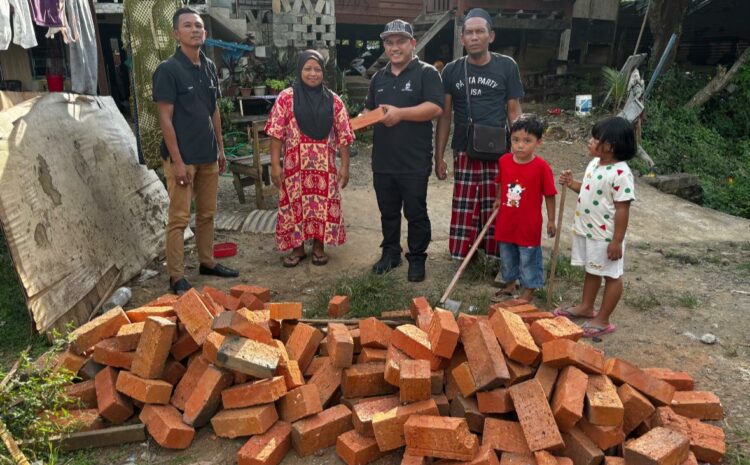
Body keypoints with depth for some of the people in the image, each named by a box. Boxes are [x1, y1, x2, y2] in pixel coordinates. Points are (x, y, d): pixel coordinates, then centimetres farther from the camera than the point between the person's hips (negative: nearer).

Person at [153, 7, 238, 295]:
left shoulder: (209, 67, 10)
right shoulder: (168, 70, -10)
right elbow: (165, 118, -13)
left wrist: (220, 148, 14)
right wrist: (177, 160, -17)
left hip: (208, 155, 7)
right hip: (182, 157, -7)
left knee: (207, 214, 15)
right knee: (179, 218, -2)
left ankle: (207, 262, 29)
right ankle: (176, 277, 6)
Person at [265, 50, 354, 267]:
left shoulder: (333, 100, 3)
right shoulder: (286, 97, -2)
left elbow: (343, 136, 3)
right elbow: (276, 133, -3)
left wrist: (345, 165, -1)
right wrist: (275, 164, -8)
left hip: (324, 165, 1)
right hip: (295, 165, -1)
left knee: (324, 205, 6)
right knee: (295, 205, 6)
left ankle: (319, 246, 24)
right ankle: (297, 247, 21)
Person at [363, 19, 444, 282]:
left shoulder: (426, 73, -4)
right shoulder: (379, 78, 15)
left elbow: (435, 108, -16)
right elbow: (369, 109, 23)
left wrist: (401, 113, -25)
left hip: (415, 163, -5)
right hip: (383, 161, 6)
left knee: (416, 214, 5)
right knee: (388, 212, 16)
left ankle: (417, 258, 19)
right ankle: (390, 252, 31)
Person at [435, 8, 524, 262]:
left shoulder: (507, 66, 0)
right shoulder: (451, 70, 4)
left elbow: (514, 112, 2)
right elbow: (445, 116, 6)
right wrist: (439, 156, 2)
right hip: (464, 153, 2)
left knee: (496, 209, 5)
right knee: (464, 210, 6)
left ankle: (497, 257, 19)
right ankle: (464, 254, 22)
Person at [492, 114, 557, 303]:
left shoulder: (541, 167, -17)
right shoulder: (504, 161, -5)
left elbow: (549, 195, -9)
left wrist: (551, 220, -6)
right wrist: (498, 200, 6)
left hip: (529, 225, -5)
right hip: (506, 222, 5)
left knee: (529, 259, 10)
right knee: (507, 257, 21)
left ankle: (528, 292, 26)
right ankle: (509, 285, 42)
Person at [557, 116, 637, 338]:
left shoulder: (621, 174, -24)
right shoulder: (594, 164, 4)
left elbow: (622, 209, -22)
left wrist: (617, 241, -21)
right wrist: (572, 184, 2)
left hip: (605, 236, -9)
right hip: (586, 230, 9)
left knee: (612, 276, 9)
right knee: (592, 270, 24)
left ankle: (603, 320, 18)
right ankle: (586, 307, 41)